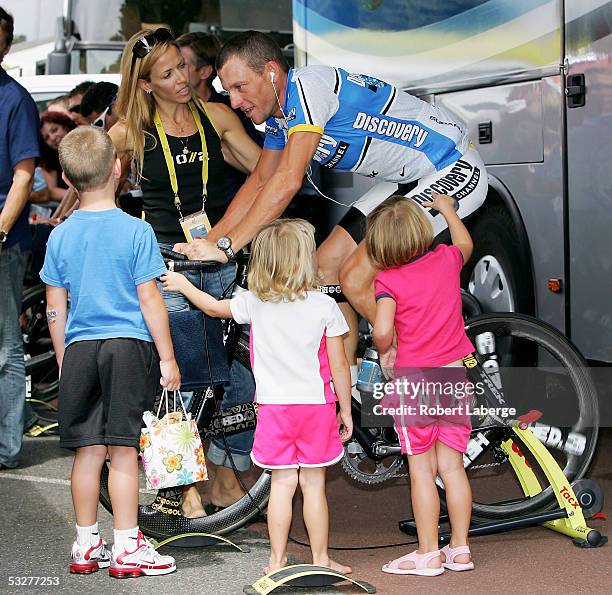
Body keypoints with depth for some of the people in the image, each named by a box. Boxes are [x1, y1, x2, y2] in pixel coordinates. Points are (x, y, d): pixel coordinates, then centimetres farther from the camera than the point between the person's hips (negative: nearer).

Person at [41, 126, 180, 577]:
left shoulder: (60, 236, 4)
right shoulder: (136, 231, -7)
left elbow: (55, 310, 7)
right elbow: (149, 299, -8)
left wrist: (64, 362, 18)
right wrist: (167, 358, -2)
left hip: (79, 351, 4)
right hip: (128, 346, -3)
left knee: (88, 451, 10)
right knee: (123, 451, -1)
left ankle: (87, 545, 18)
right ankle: (127, 548, 4)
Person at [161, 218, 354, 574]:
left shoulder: (256, 303, -2)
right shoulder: (325, 306, -8)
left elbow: (214, 307, 16)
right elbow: (339, 365, -6)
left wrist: (184, 286, 32)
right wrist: (346, 410, 4)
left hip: (275, 407, 2)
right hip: (317, 405, -2)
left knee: (283, 482, 8)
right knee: (313, 483, 6)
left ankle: (278, 560, 10)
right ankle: (321, 559, 13)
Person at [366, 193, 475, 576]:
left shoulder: (389, 280, -11)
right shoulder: (447, 260, 3)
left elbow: (382, 331, -24)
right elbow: (465, 244, 28)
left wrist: (383, 351, -1)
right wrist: (447, 209, 42)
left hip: (413, 381, -4)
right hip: (454, 376, 4)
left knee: (421, 470, 2)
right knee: (452, 465, 10)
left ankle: (428, 554, 6)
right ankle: (460, 549, 15)